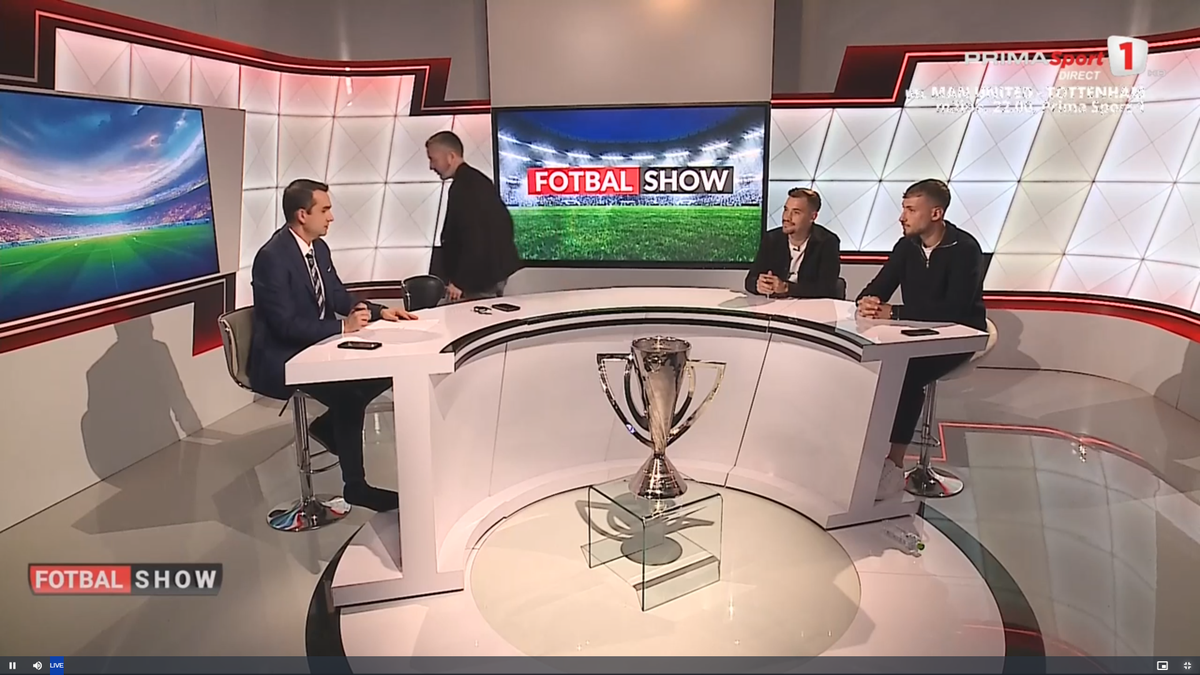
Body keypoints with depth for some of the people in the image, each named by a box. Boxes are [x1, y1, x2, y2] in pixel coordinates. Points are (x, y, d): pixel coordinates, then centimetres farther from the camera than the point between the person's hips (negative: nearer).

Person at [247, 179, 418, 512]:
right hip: (281, 360, -9)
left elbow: (339, 297, 13)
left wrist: (379, 311, -3)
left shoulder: (319, 247, 5)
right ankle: (356, 486, -12)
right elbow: (286, 324, -26)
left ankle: (327, 425, 13)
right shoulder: (272, 257, -21)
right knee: (349, 394, -27)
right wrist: (343, 327, -27)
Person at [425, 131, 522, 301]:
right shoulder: (477, 180, 12)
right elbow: (505, 220, 17)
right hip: (495, 271, 10)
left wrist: (459, 282, -20)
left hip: (480, 277, -10)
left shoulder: (462, 188, -18)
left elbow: (473, 239, -24)